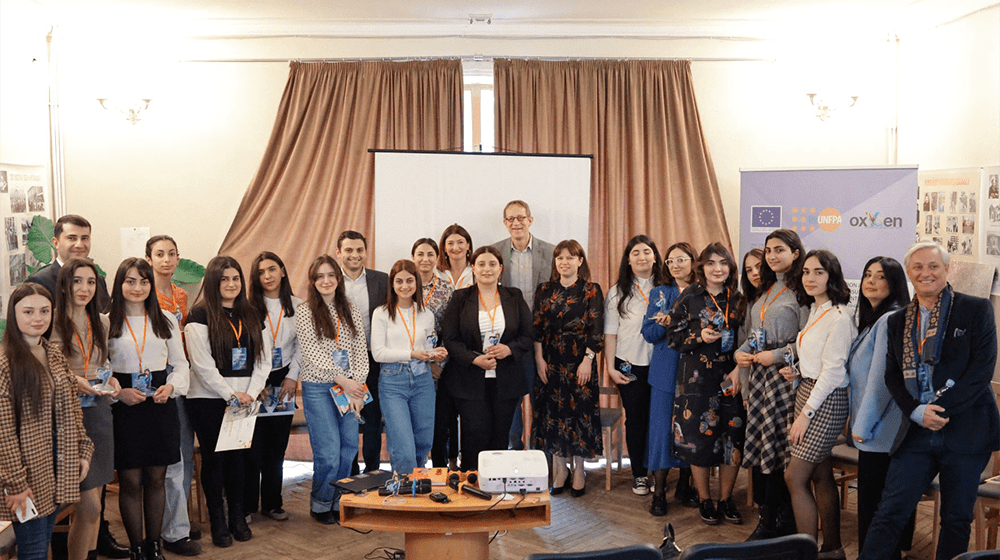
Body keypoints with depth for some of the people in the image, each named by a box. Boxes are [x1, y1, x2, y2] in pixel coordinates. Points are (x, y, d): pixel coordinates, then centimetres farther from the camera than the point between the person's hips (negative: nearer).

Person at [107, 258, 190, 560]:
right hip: (124, 407, -2)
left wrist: (171, 386, -9)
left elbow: (180, 363, 10)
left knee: (156, 479, 9)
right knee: (130, 481, 2)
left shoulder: (166, 320, 7)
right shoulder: (106, 322, 0)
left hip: (161, 405, 2)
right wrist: (119, 392, -14)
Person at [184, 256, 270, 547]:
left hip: (244, 401, 4)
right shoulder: (200, 316, -5)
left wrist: (250, 394, -5)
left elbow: (263, 361, 8)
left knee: (238, 458, 7)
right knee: (214, 459, 2)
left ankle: (238, 518, 18)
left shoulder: (252, 317, 12)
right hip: (209, 402, -4)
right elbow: (203, 365, -11)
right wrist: (232, 395, -12)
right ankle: (218, 523, 13)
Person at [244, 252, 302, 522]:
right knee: (252, 446, -2)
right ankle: (246, 506, 11)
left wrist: (292, 376, -2)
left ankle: (272, 503, 21)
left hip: (283, 382, 3)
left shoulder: (296, 306, 5)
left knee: (277, 444, 8)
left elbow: (300, 346, 8)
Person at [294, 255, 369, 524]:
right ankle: (320, 504, 14)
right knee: (328, 451, -6)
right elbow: (312, 353, -8)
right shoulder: (305, 312, -1)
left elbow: (361, 351, 7)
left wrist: (357, 384, -6)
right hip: (317, 388, -4)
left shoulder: (352, 311, 10)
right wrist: (342, 379, -15)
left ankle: (339, 502, 19)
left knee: (349, 448, 3)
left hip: (349, 387, 4)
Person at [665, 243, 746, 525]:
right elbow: (673, 335, -1)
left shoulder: (737, 299, 7)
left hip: (730, 375, 3)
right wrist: (699, 338, -17)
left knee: (733, 435, 3)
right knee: (699, 436, 0)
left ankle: (726, 499, 20)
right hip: (697, 375, -3)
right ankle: (704, 500, 17)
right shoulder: (689, 297, -2)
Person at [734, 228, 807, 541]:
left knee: (777, 447, -5)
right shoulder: (765, 290, 18)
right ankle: (766, 517, 15)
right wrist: (740, 354, 6)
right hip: (758, 374, 8)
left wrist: (776, 355, -16)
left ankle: (772, 524, 5)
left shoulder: (800, 291, -7)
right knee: (757, 443, 7)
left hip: (783, 374, -8)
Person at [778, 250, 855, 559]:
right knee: (821, 476, 12)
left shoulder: (838, 317, -15)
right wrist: (797, 372, 1)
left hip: (826, 399, -9)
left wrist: (806, 413, -17)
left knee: (794, 477, -8)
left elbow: (832, 370, -18)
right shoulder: (815, 311, 13)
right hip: (807, 392, 9)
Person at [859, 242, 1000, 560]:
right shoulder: (898, 321, 11)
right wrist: (917, 412, -8)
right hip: (917, 432, 3)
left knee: (957, 520, 9)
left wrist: (943, 407, -16)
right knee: (889, 513, -1)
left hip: (966, 431, -2)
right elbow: (892, 376, 9)